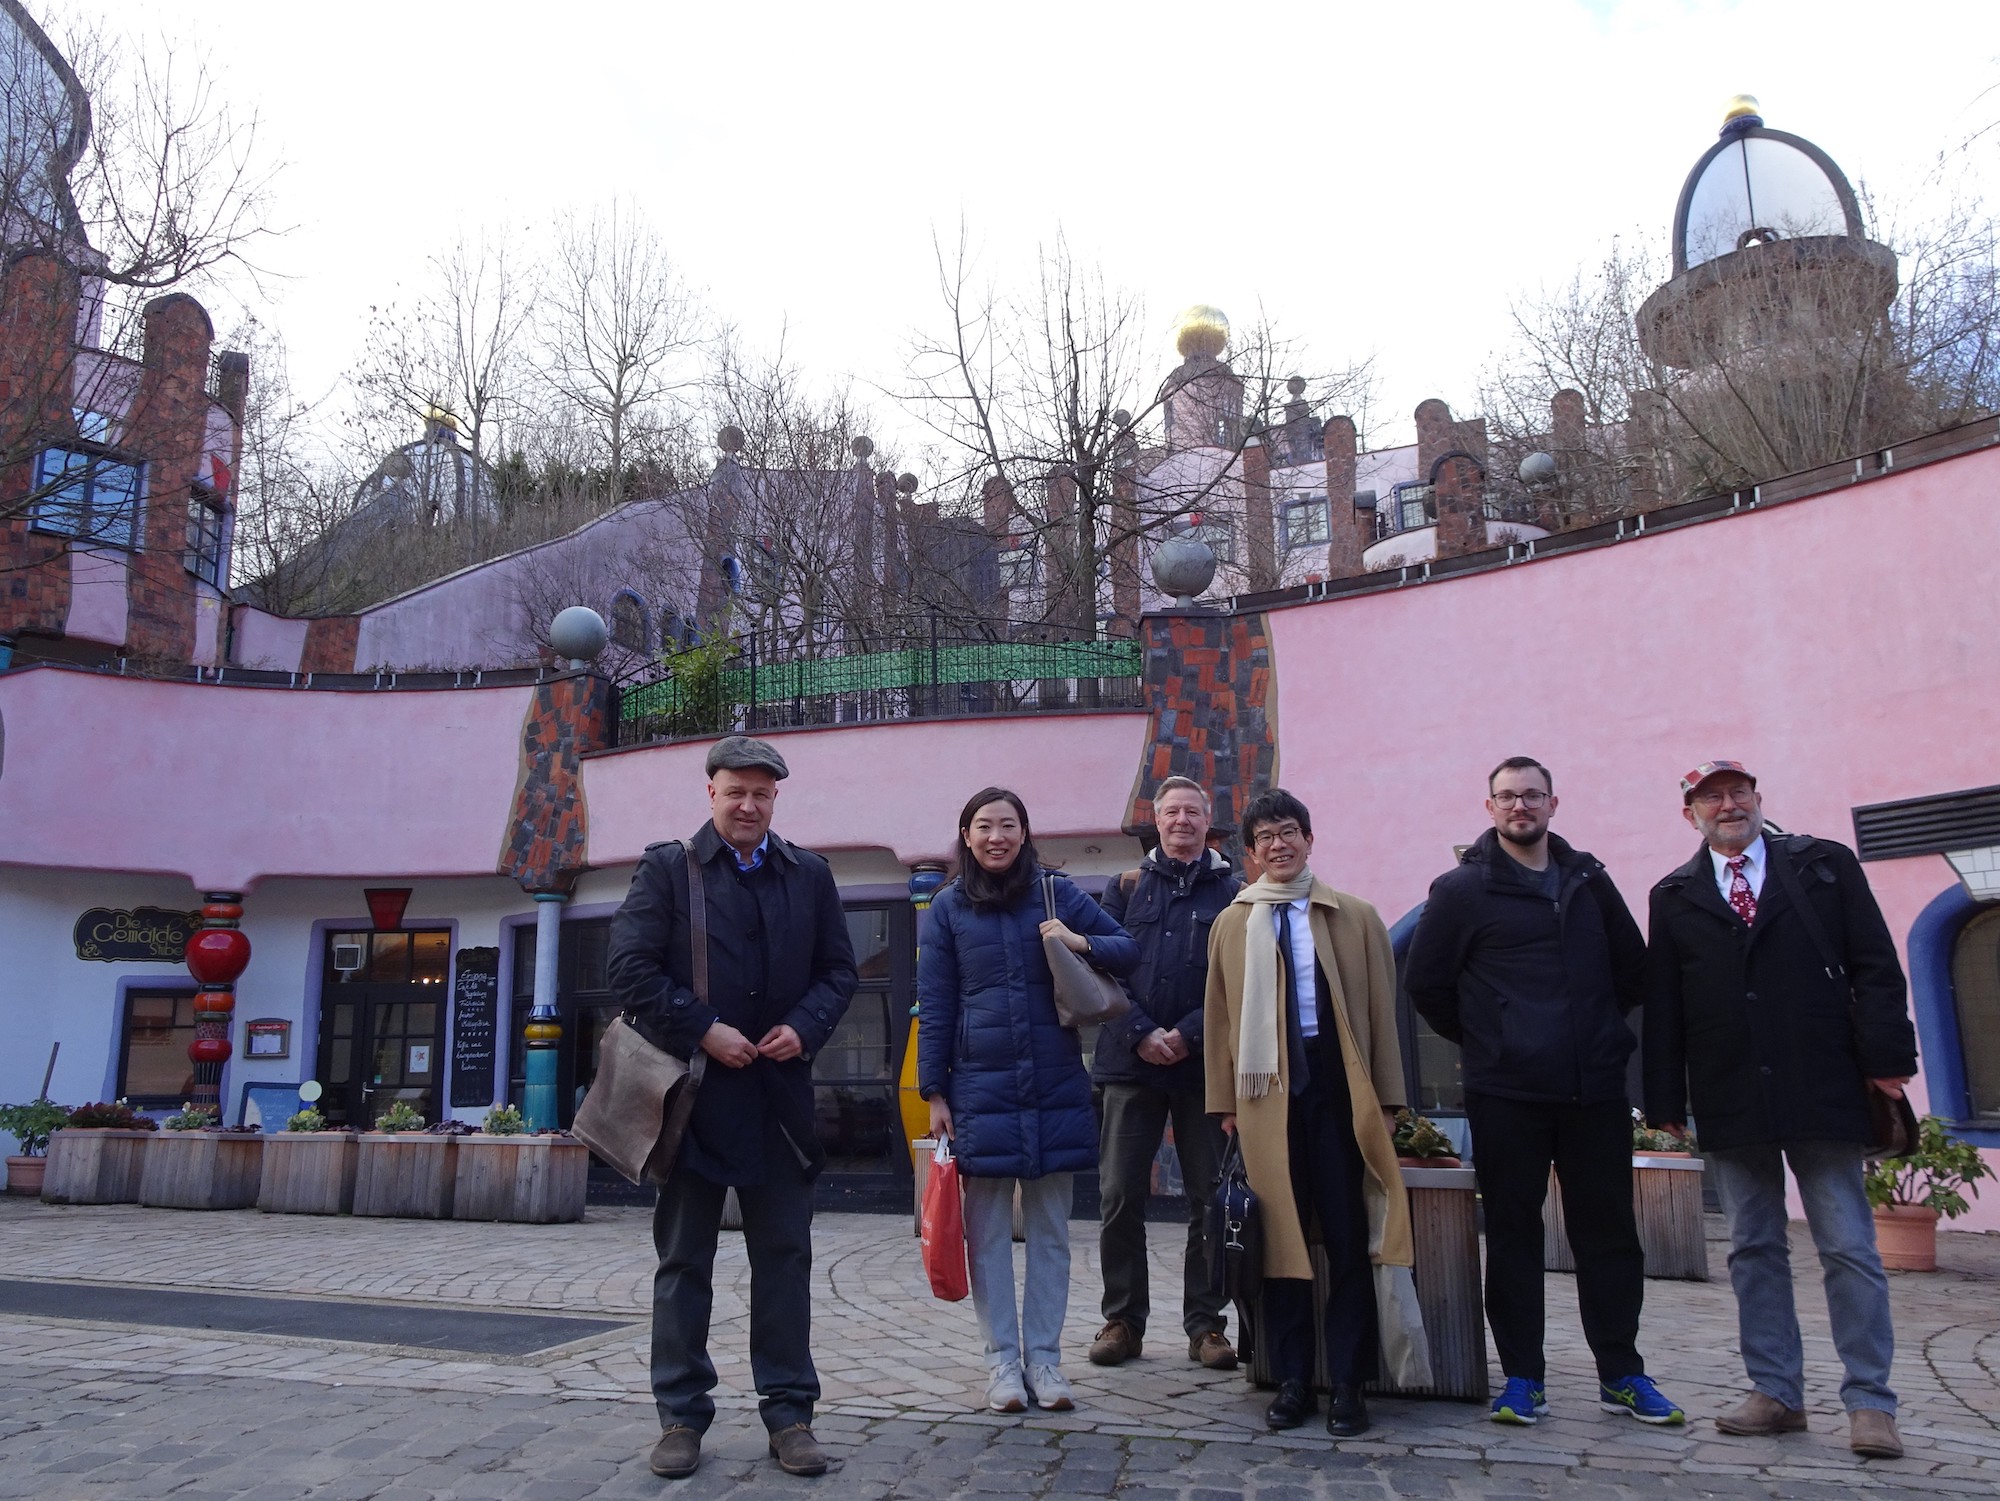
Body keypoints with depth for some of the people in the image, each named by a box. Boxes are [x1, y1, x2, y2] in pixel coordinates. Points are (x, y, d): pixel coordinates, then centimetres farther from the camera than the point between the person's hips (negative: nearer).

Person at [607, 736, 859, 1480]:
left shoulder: (810, 875, 8)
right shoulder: (666, 868, 0)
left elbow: (839, 970, 9)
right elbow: (631, 969, -7)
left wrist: (804, 1028, -8)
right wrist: (703, 1030, -14)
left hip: (779, 1093, 2)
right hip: (691, 1091, -2)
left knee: (784, 1257, 8)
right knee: (683, 1260, 9)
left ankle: (789, 1412, 18)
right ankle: (682, 1415, 21)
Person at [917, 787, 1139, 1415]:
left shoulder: (1058, 893, 4)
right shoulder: (948, 908, 3)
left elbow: (1129, 949, 8)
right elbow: (933, 1007, 4)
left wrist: (1083, 944, -12)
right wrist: (934, 1092, -1)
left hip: (1056, 1087, 1)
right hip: (981, 1088, -1)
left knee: (1050, 1229, 8)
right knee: (988, 1232, 5)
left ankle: (1044, 1355, 20)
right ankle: (1002, 1358, 17)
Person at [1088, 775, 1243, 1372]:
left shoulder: (1232, 891, 6)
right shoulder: (1127, 887, 11)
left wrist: (1188, 1034, -12)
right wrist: (1140, 1033, -10)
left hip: (1204, 1062, -1)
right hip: (1130, 1060, 1)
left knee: (1211, 1198, 4)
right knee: (1120, 1197, 3)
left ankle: (1205, 1323, 16)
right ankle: (1122, 1320, 15)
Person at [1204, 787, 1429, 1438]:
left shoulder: (1356, 917, 8)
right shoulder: (1234, 923, 11)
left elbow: (1380, 1009, 7)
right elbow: (1221, 1015, 11)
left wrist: (1386, 1097, 3)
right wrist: (1225, 1101, 7)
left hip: (1339, 1087, -1)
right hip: (1266, 1091, 1)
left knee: (1349, 1237, 1)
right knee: (1279, 1234, 5)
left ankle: (1348, 1383, 11)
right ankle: (1292, 1379, 15)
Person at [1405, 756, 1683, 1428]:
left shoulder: (1589, 880, 11)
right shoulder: (1462, 888, -1)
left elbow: (1634, 965, 19)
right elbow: (1425, 982, 2)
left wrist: (1602, 1034, 12)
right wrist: (1482, 1041, 4)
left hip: (1596, 1089, 4)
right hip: (1506, 1095, -3)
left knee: (1609, 1232, 9)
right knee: (1513, 1234, 4)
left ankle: (1621, 1373, 22)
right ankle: (1522, 1377, 14)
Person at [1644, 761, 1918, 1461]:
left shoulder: (1826, 865, 6)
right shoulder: (1674, 898, 9)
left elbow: (1874, 965, 1)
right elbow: (1662, 1005, 7)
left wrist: (1886, 1057, -8)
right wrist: (1666, 1097, 3)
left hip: (1821, 1089, -2)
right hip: (1731, 1103, 2)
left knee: (1849, 1248, 2)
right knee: (1753, 1250, 7)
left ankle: (1870, 1401, 12)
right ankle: (1776, 1393, 16)